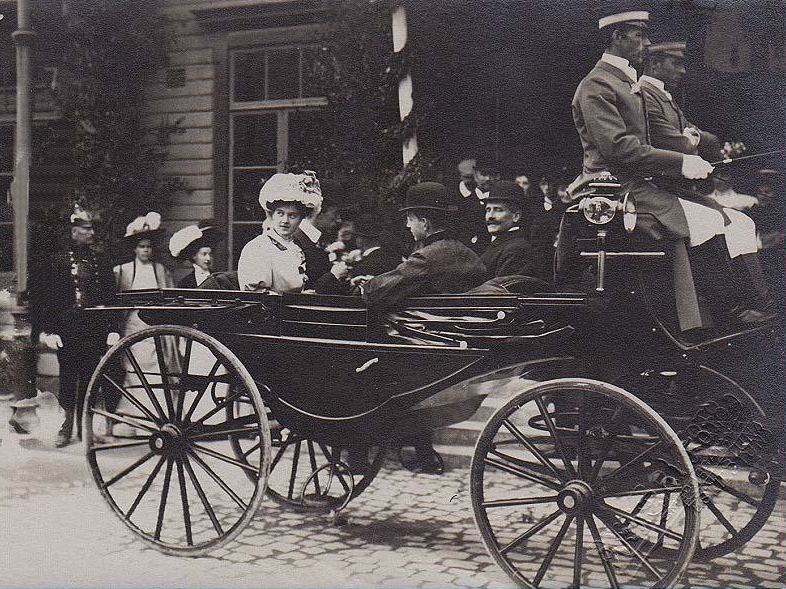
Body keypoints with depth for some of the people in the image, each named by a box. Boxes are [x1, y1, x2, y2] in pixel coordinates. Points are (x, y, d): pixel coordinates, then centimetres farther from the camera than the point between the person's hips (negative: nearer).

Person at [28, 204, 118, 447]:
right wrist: (44, 331, -9)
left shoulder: (102, 262, 10)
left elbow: (111, 298, 10)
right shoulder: (57, 261, 1)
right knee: (68, 379, 0)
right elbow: (41, 298, -1)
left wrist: (113, 329, 2)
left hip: (95, 332, 2)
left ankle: (83, 426, 16)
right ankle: (67, 424, 13)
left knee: (89, 381, 6)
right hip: (67, 333, -2)